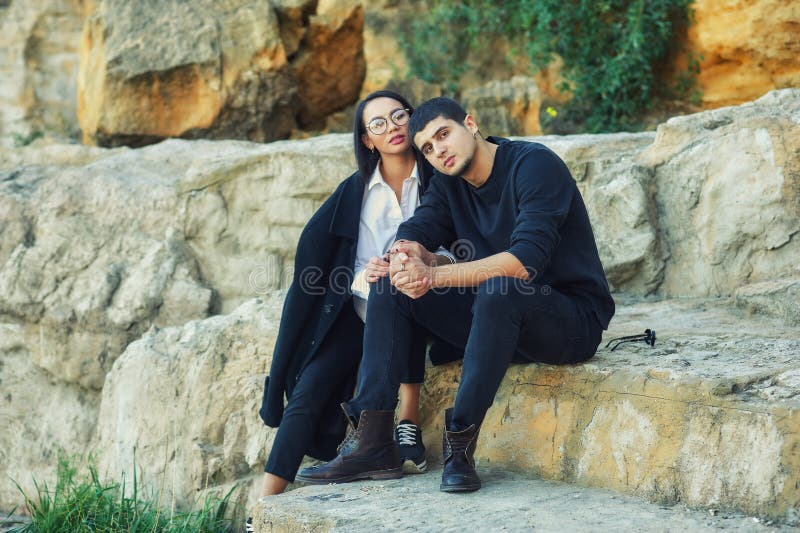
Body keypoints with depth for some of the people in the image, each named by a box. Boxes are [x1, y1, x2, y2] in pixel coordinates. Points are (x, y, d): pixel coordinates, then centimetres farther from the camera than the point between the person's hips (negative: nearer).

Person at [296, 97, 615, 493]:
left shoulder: (535, 165, -17)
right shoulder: (450, 182, 8)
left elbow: (526, 260, -29)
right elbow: (412, 234, -2)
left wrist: (434, 276, -32)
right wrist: (406, 255, -28)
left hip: (573, 320, -7)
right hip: (499, 320, 7)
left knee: (497, 291, -38)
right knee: (389, 285, -5)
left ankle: (460, 446, -29)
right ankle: (369, 441, -12)